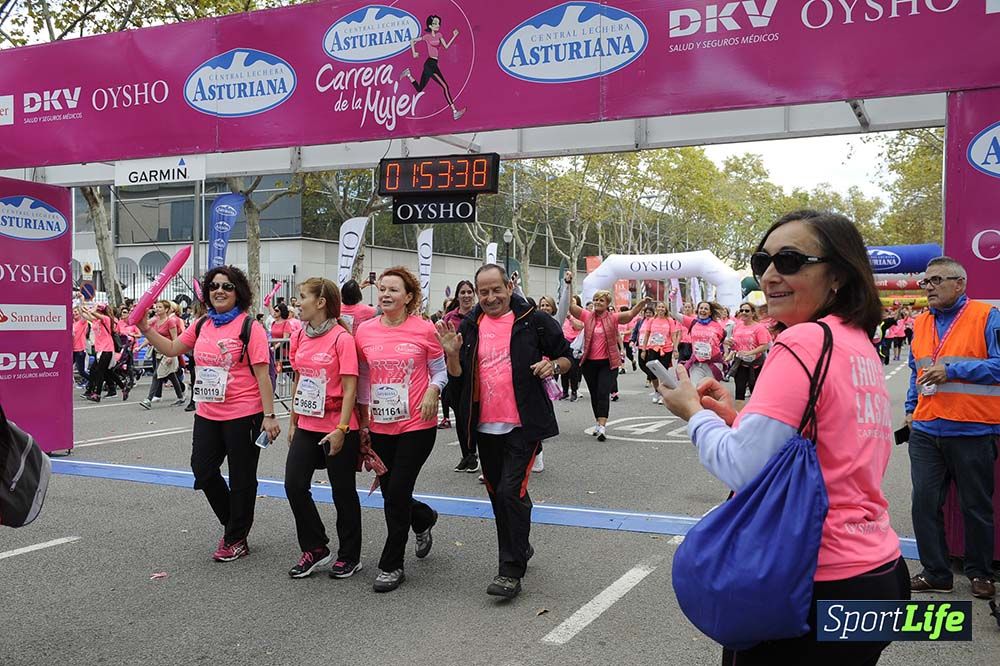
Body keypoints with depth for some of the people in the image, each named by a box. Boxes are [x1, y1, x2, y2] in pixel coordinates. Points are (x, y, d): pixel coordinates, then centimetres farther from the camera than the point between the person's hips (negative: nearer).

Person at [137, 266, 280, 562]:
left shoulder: (249, 327, -11)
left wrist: (269, 416, -17)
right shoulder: (202, 325, 8)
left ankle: (236, 540, 22)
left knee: (241, 478, 6)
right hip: (207, 414, 7)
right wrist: (145, 328, 8)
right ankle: (233, 525, 34)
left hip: (243, 415, -7)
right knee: (203, 470, 13)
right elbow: (171, 349, 20)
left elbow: (262, 374, -14)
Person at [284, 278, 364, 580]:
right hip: (307, 426, 6)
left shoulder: (342, 338, -13)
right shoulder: (299, 336, 6)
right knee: (294, 485, 2)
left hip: (338, 427, -6)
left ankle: (350, 556, 22)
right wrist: (293, 423, 15)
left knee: (343, 491, 6)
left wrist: (341, 429, -20)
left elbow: (350, 388, -15)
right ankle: (315, 549, 19)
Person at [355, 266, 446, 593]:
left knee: (397, 493, -5)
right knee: (390, 493, 12)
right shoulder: (365, 331, 3)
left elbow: (440, 370, 2)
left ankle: (391, 566, 12)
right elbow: (363, 377, 12)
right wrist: (363, 415, 12)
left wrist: (433, 391, -17)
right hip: (380, 426, 4)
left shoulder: (424, 329, -7)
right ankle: (424, 519, 46)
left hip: (417, 424, -4)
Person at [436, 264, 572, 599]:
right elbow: (457, 377, 9)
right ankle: (520, 547, 37)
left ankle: (511, 571, -2)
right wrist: (453, 354, -10)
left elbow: (566, 358, 6)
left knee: (512, 492, -12)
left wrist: (553, 365, -15)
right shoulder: (469, 327, 7)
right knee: (497, 493, 16)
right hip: (486, 426, 5)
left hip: (524, 424, -5)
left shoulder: (534, 321, -3)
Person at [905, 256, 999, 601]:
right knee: (924, 503, 4)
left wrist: (951, 370, -17)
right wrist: (911, 409, 14)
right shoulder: (921, 323, 12)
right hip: (926, 430, 5)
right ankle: (935, 573, 16)